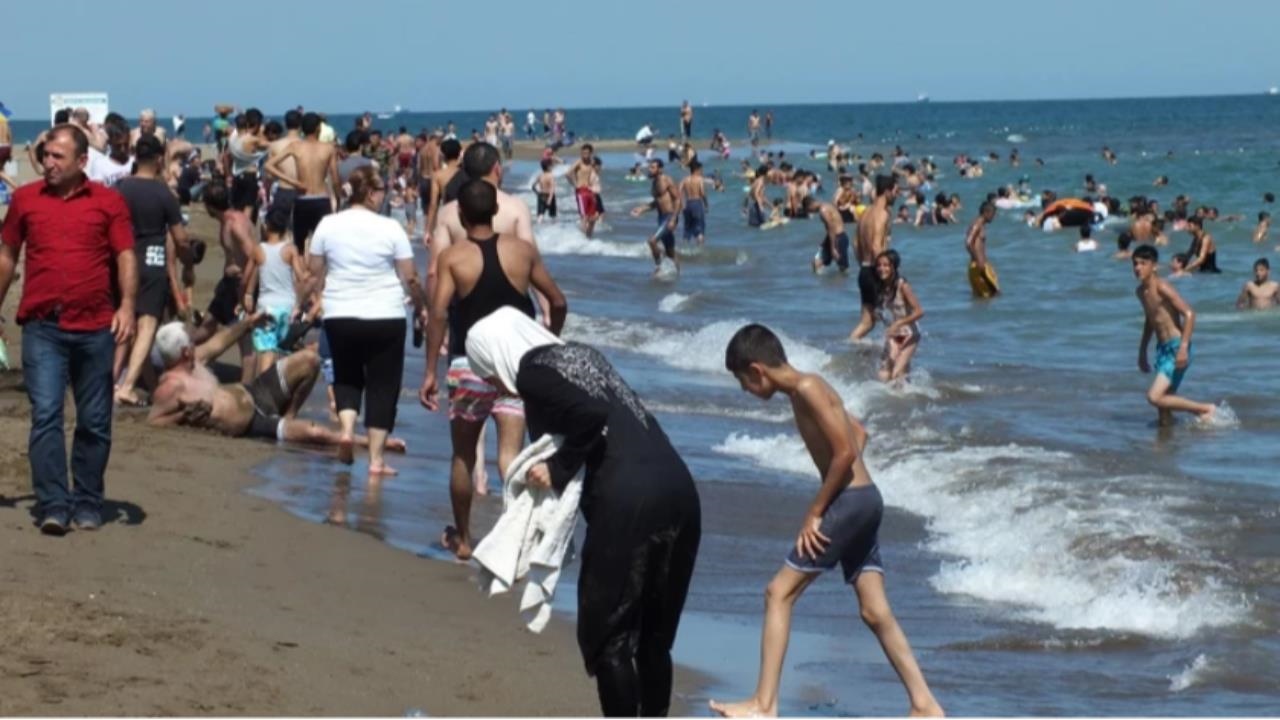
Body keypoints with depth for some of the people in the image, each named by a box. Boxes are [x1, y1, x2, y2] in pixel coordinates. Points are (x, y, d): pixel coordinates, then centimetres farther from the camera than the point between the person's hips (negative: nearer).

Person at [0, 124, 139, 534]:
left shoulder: (108, 202, 3)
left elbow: (125, 257, -2)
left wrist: (127, 305, -17)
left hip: (95, 327, 0)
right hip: (42, 327, 0)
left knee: (94, 422, 8)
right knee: (46, 415, -10)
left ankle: (87, 504, 19)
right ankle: (53, 506, -10)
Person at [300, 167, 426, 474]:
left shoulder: (328, 225, 1)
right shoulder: (390, 228, -6)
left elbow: (313, 275, 5)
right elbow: (410, 279, -3)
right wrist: (421, 307, 12)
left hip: (340, 316, 2)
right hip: (385, 318, -2)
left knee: (346, 376, 21)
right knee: (382, 385, 6)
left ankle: (346, 428, -4)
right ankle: (376, 458, 4)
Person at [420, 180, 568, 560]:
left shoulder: (452, 257, -6)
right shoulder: (523, 251, 2)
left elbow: (438, 313, -14)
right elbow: (558, 303, 5)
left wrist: (430, 371, -11)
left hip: (469, 364, -1)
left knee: (463, 455, 15)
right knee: (510, 451, -5)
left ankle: (462, 538, 27)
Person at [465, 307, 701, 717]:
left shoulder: (533, 372, -1)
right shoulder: (580, 355, 24)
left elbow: (593, 416, -17)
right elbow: (615, 417, 17)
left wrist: (559, 470, -5)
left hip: (628, 502, -8)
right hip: (678, 489, 8)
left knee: (607, 634, 3)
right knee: (653, 633, 17)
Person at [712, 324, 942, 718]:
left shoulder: (807, 388, -14)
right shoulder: (809, 389, 15)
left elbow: (845, 452, -19)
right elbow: (857, 433, 26)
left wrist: (815, 511, -13)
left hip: (850, 503, -9)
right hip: (865, 501, 9)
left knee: (779, 593, -6)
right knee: (876, 612, 9)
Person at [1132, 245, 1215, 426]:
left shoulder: (1162, 287, -14)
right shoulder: (1141, 292, 12)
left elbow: (1189, 313, -21)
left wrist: (1184, 347, -27)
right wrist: (1142, 352, 28)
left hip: (1176, 349, -8)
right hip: (1162, 349, 8)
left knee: (1154, 397, -18)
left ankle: (1205, 409, -6)